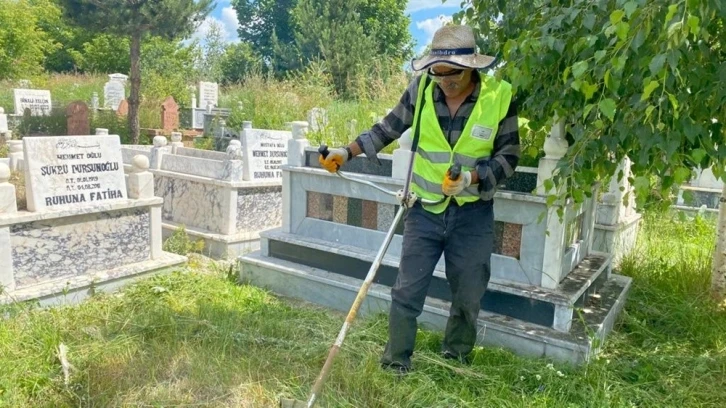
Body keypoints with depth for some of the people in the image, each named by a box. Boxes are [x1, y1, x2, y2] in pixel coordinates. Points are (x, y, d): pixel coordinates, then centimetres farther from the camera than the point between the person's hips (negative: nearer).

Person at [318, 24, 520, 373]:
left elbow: (508, 156, -8)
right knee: (407, 290, 6)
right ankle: (396, 361, 25)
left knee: (468, 295, 14)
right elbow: (389, 127, 5)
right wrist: (348, 151, -4)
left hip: (473, 214, 0)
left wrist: (472, 177, -25)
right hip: (424, 209, 1)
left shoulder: (500, 97, -13)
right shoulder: (421, 89, -8)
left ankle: (456, 360, 37)